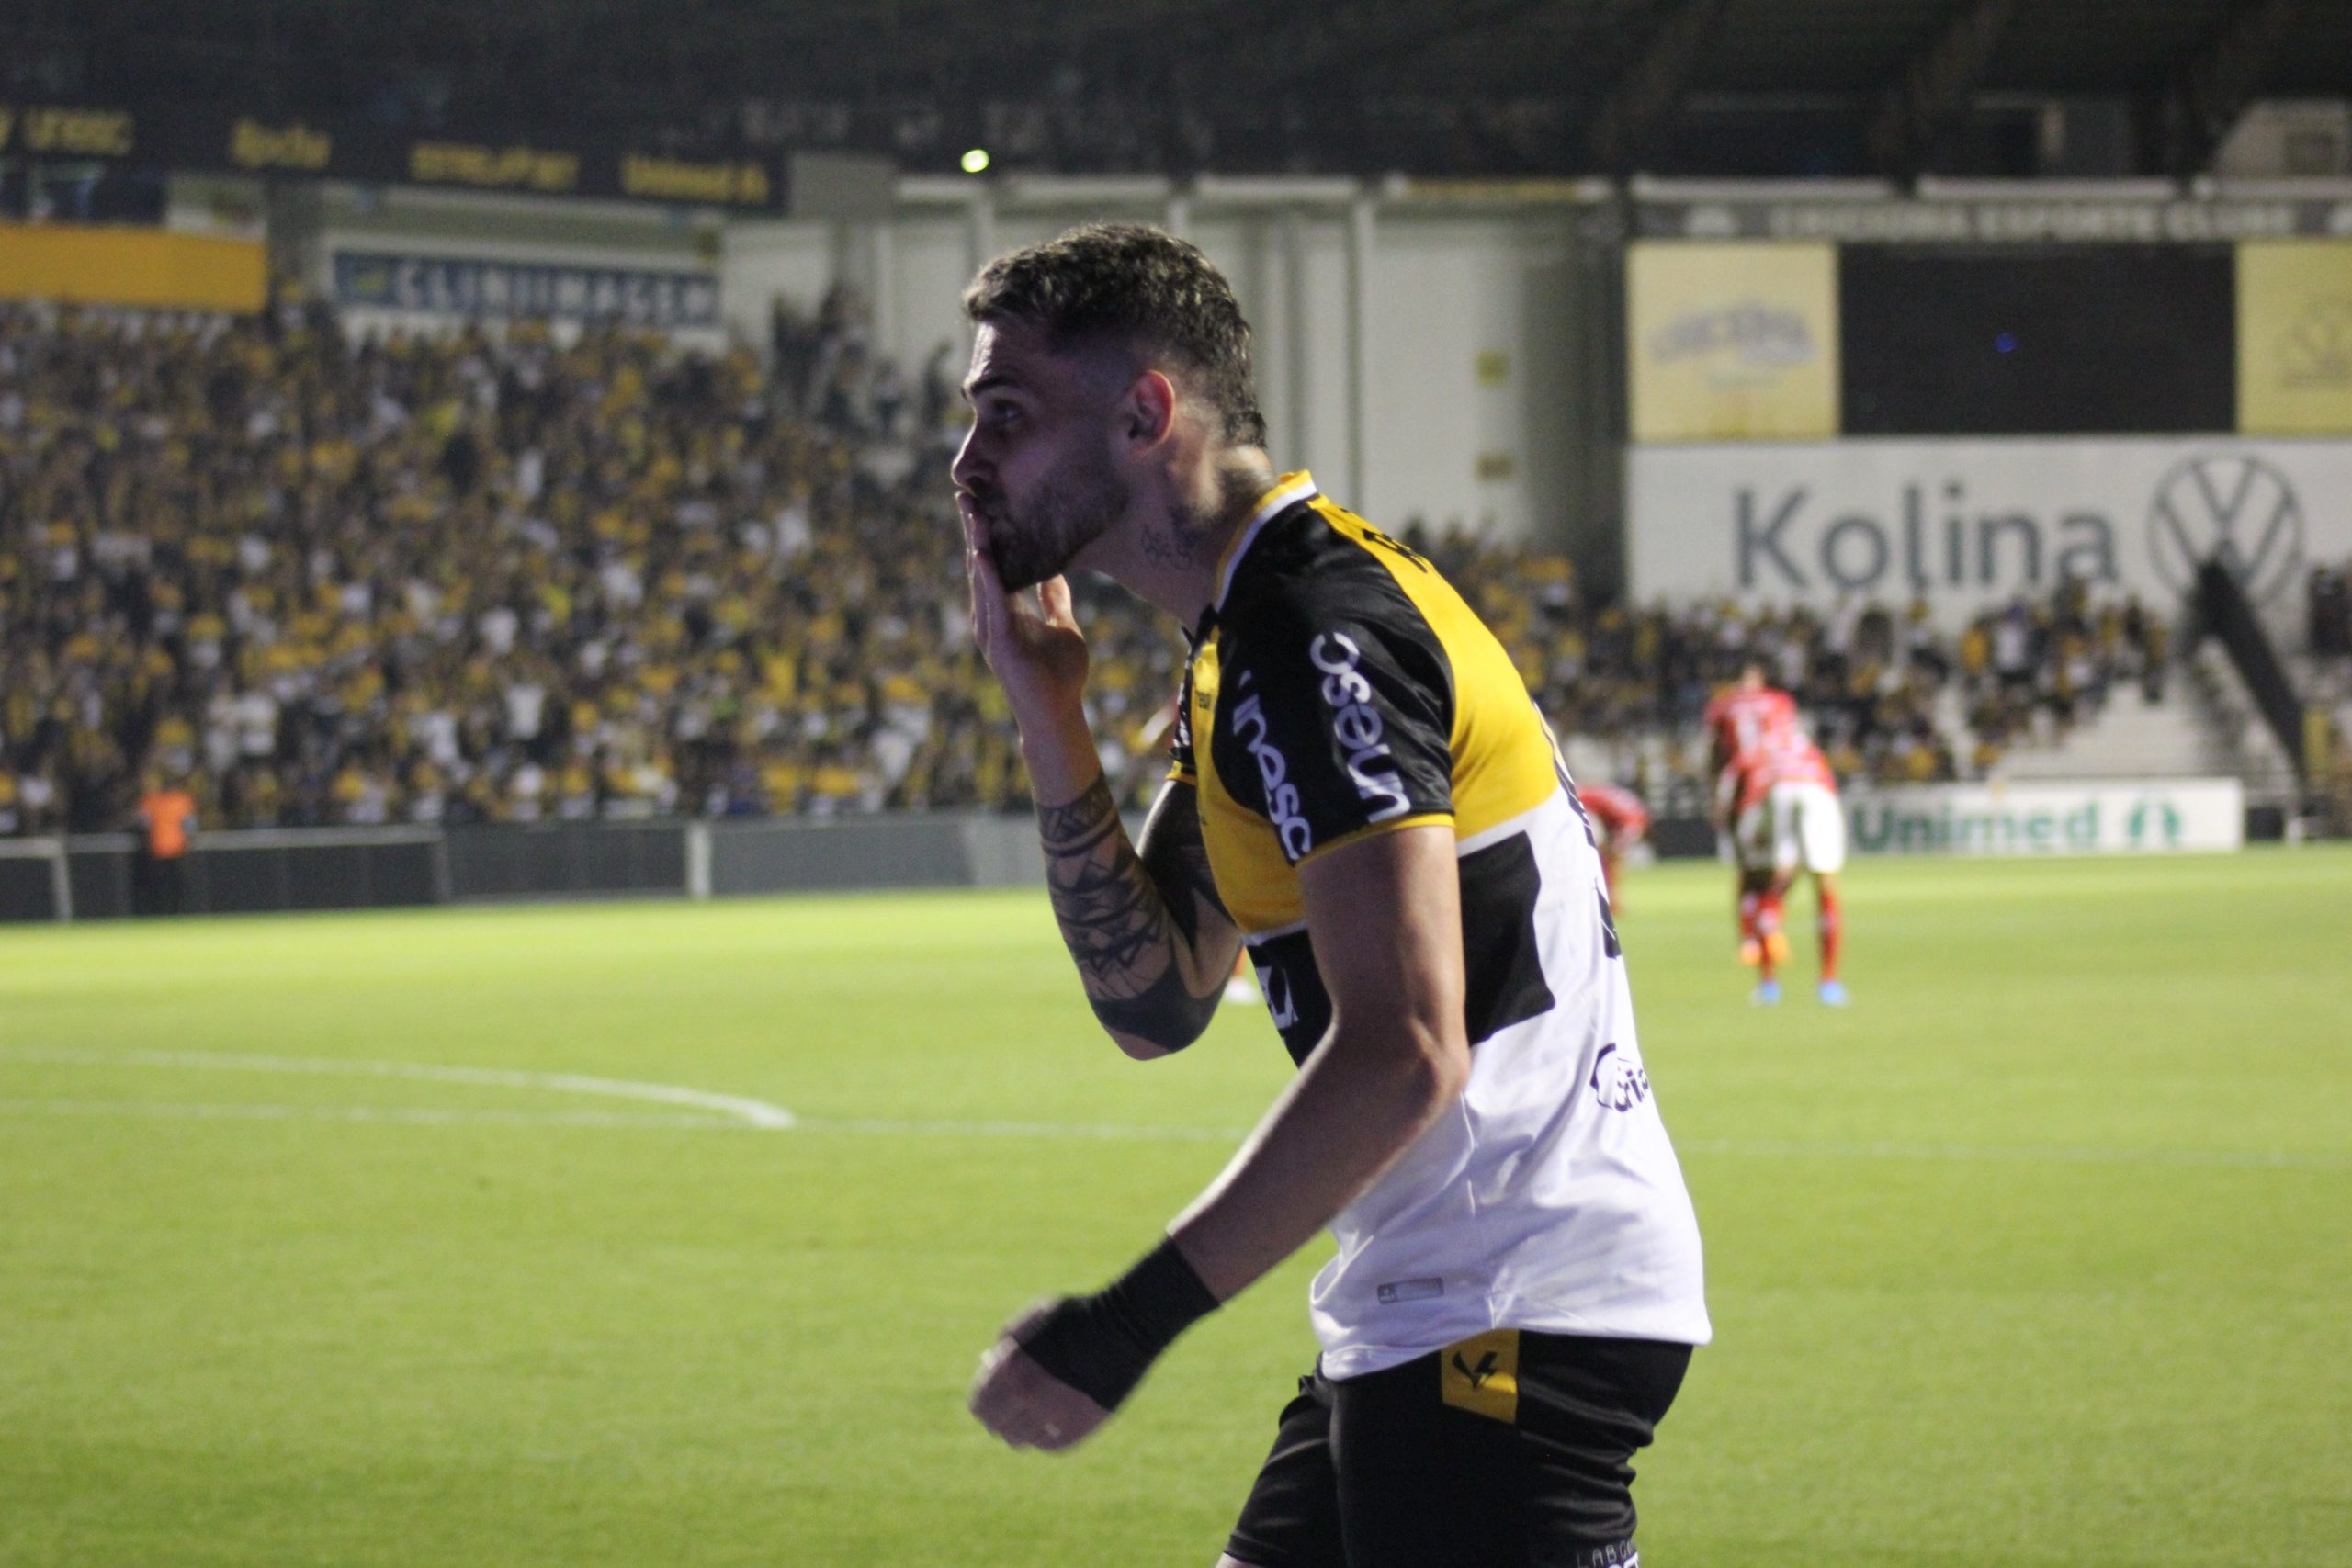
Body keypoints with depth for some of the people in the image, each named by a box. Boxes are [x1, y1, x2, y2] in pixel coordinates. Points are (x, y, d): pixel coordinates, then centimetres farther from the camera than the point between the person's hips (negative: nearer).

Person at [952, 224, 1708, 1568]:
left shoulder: (1312, 635, -16)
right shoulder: (1251, 639, 16)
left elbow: (1404, 1053, -25)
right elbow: (1156, 1002, 14)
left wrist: (1129, 1323, -24)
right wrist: (1049, 719, 5)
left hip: (1517, 1319, -10)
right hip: (1445, 1306, 10)